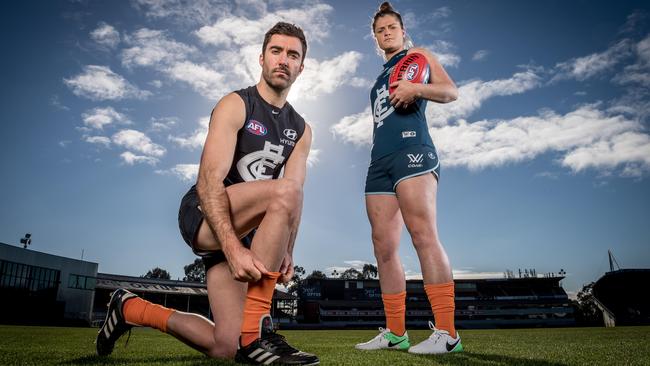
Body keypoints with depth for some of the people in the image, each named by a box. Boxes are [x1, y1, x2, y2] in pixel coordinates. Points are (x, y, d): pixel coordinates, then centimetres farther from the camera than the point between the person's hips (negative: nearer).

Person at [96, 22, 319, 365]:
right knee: (285, 190, -34)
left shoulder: (301, 129, 10)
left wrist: (286, 252, -17)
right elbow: (208, 181, -20)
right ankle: (255, 335, -30)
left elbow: (291, 203, 0)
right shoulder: (235, 105, -7)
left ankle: (129, 307, 20)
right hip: (201, 215, -6)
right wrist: (233, 248, -34)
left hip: (241, 230, 6)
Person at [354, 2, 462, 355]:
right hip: (379, 159, 7)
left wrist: (414, 89, -16)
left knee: (423, 233, -21)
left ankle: (446, 332, -20)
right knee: (383, 247, 0)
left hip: (410, 148, -7)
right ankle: (395, 332, 5)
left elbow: (450, 91, 1)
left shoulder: (417, 55, 15)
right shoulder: (381, 75, 32)